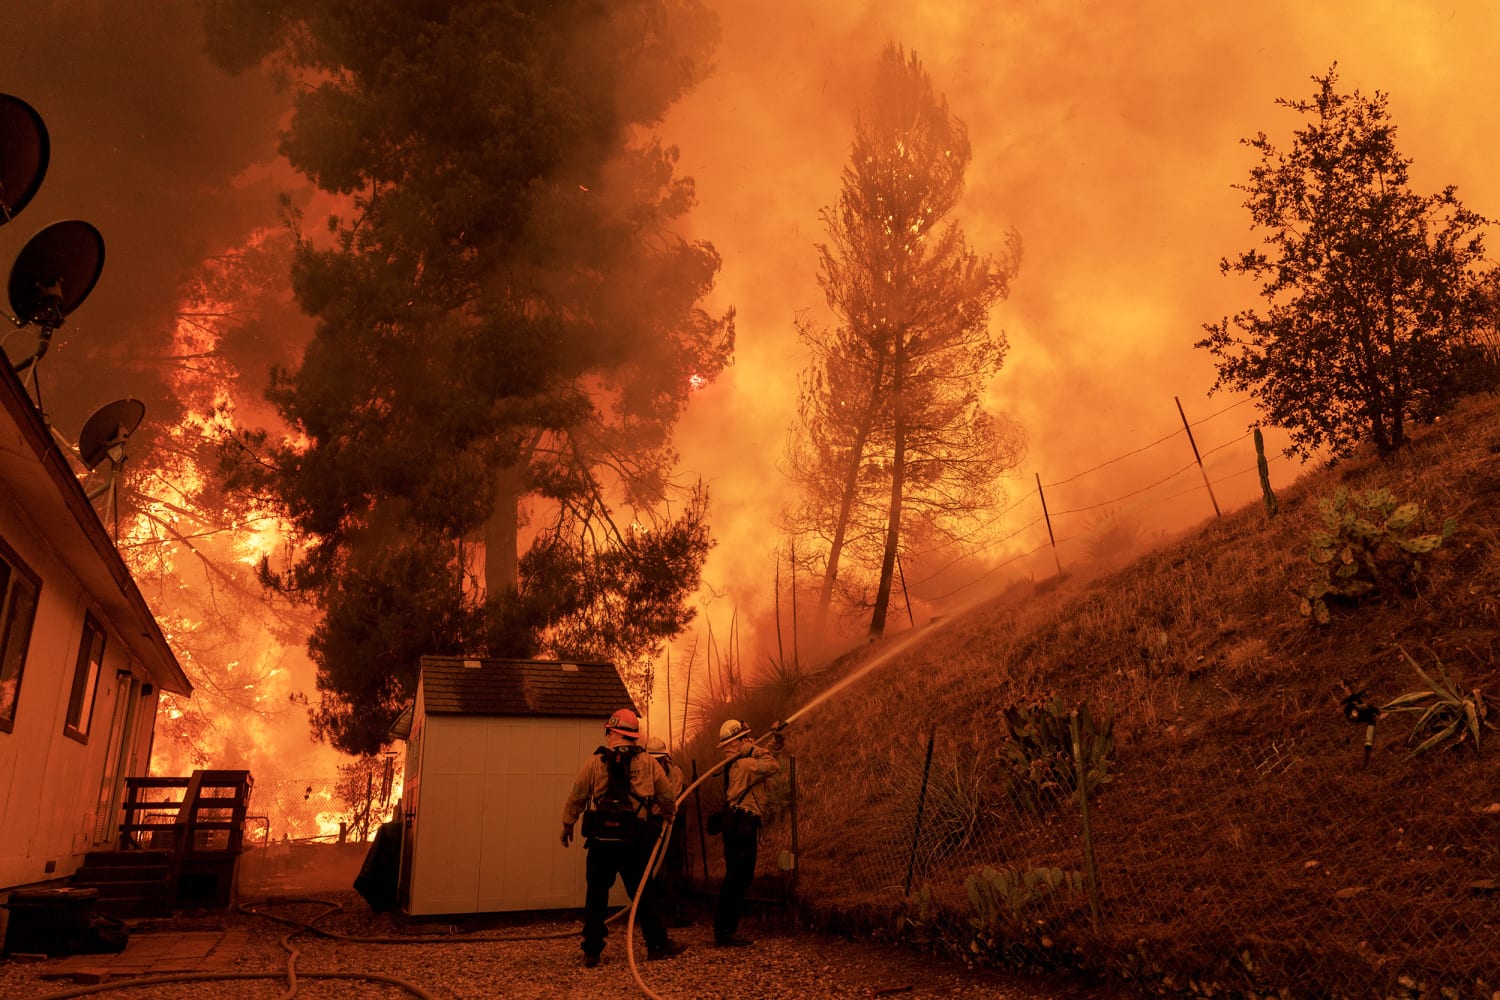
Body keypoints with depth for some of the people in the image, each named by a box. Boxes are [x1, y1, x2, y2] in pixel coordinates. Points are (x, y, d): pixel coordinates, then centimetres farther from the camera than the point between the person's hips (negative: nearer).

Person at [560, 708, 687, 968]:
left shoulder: (594, 763, -1)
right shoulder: (649, 763, 1)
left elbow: (576, 798, 4)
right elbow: (668, 796, 10)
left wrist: (567, 825, 21)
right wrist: (668, 814, 33)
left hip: (601, 840, -1)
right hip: (635, 842, 1)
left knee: (596, 895, 10)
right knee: (642, 894, 13)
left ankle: (592, 951, 13)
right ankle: (658, 944, 17)